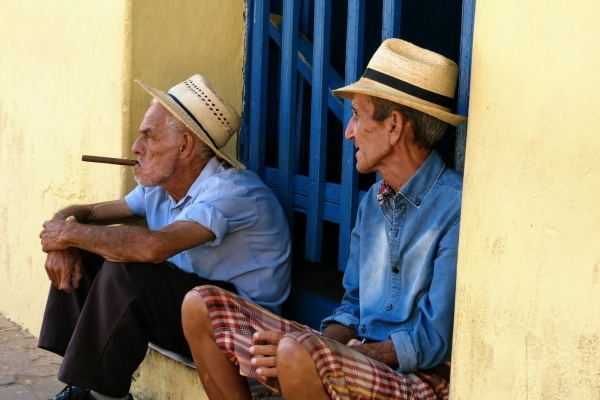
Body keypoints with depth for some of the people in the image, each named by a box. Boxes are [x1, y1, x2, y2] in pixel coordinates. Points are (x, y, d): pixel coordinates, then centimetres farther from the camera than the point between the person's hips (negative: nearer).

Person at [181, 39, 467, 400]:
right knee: (201, 308, 1)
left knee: (298, 354, -38)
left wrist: (310, 351, -20)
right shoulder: (373, 203, 11)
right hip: (362, 359, 8)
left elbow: (433, 344, -18)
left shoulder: (455, 209, -16)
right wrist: (323, 341, -6)